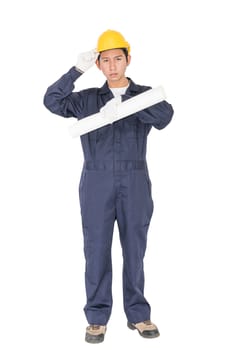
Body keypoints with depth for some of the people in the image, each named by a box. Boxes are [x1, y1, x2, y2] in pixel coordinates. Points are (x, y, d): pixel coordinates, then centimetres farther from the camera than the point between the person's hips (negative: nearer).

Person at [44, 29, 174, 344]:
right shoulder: (86, 99, 8)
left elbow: (165, 116, -15)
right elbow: (52, 101, -9)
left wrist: (124, 104, -28)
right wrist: (77, 70, -19)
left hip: (135, 182, 0)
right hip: (97, 181, 0)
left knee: (135, 248, 5)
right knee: (97, 249, 0)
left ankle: (138, 315, 16)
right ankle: (97, 318, 9)